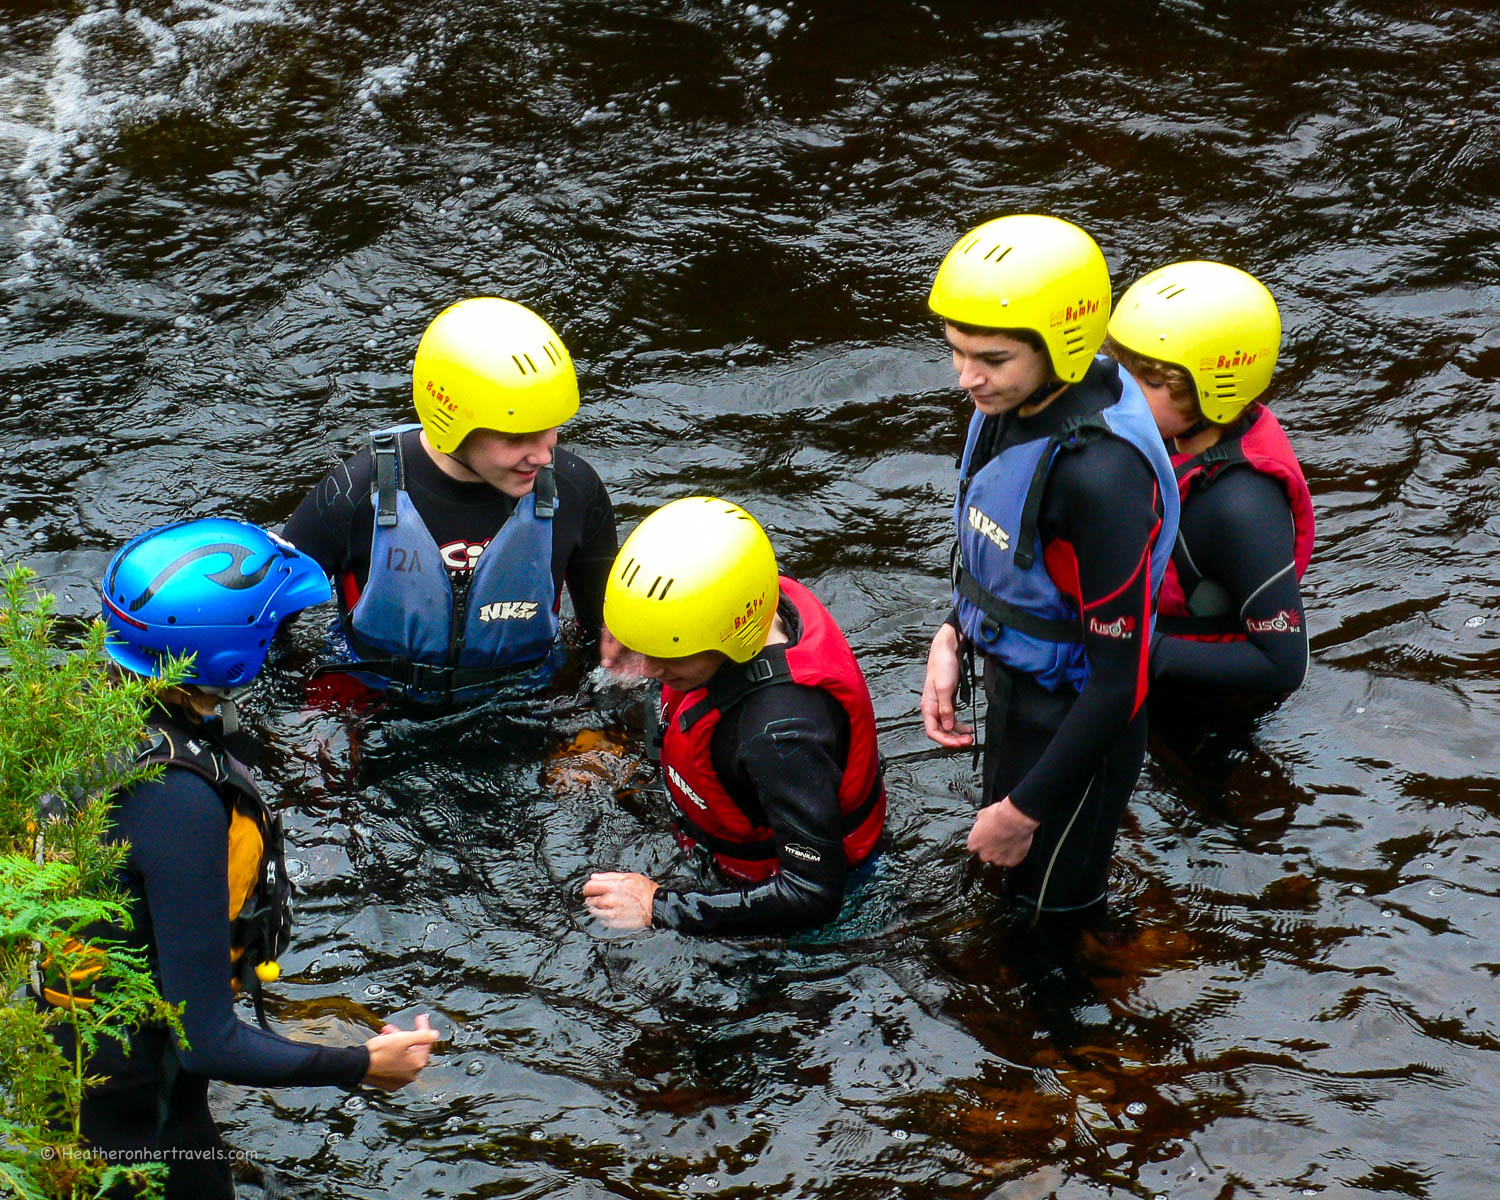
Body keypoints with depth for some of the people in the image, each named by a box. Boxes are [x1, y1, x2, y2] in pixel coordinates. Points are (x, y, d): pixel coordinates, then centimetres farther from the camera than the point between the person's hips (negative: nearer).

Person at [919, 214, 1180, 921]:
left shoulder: (1100, 471, -36)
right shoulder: (1013, 401, -10)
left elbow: (1121, 677, -29)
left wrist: (1027, 807, -21)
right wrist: (953, 635, -2)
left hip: (1076, 724, -8)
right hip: (1012, 689, 8)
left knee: (1050, 913, 13)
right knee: (1001, 881, 28)